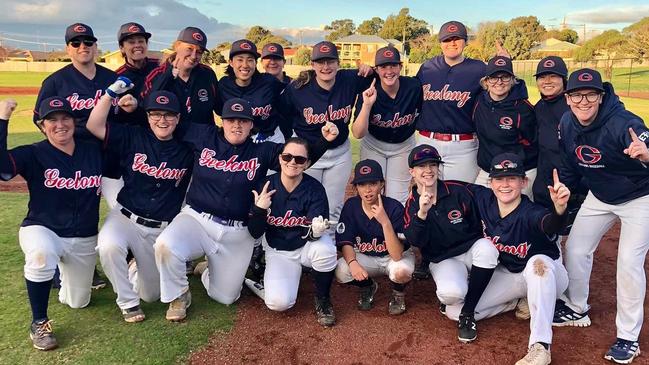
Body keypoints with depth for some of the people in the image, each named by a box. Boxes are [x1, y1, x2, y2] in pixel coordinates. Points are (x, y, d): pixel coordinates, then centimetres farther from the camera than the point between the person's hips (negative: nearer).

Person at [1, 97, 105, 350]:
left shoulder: (94, 151, -1)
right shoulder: (34, 154, -11)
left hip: (84, 240, 3)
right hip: (42, 231, -3)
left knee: (78, 302, 13)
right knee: (41, 254, -41)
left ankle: (63, 273, 49)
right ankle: (39, 323, -18)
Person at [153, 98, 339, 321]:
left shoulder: (263, 151, 0)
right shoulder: (203, 137, 1)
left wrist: (325, 140, -18)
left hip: (237, 235, 1)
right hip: (196, 219, 0)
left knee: (224, 297, 6)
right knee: (165, 246, -32)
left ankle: (209, 272, 45)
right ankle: (179, 295, 1)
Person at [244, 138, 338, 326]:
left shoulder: (315, 189, -17)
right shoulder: (265, 186, -12)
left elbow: (310, 235, -20)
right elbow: (255, 233, -9)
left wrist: (316, 231, -44)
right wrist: (259, 210, -28)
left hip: (307, 245, 1)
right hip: (278, 251, 0)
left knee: (326, 249, -35)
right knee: (279, 302, -24)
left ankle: (322, 300, -7)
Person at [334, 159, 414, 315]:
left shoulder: (395, 207, -25)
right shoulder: (351, 206, -15)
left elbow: (397, 255, -31)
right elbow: (346, 243, -13)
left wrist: (385, 222, -44)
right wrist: (352, 262, -35)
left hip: (396, 257, -3)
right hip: (365, 258, 3)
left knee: (401, 271, -37)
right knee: (341, 271, -26)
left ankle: (398, 294, 2)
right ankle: (368, 287, 10)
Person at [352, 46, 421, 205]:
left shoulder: (414, 86, -21)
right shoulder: (369, 93, -22)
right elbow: (358, 134, -27)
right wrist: (367, 105, -38)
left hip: (403, 146, 1)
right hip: (373, 145, 0)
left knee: (397, 200, 3)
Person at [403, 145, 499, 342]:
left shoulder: (458, 191, -5)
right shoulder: (412, 204, -3)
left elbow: (477, 226, 5)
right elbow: (416, 242, -19)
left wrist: (484, 248, -9)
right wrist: (422, 213, -33)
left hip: (470, 251, 2)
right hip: (442, 259, -1)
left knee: (487, 248, -34)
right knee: (451, 293, -34)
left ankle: (467, 313, -18)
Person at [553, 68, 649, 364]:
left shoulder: (624, 124, -31)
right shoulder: (567, 124, -12)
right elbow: (570, 166, 4)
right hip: (599, 197, 6)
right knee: (575, 249, 8)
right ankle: (576, 310, 31)